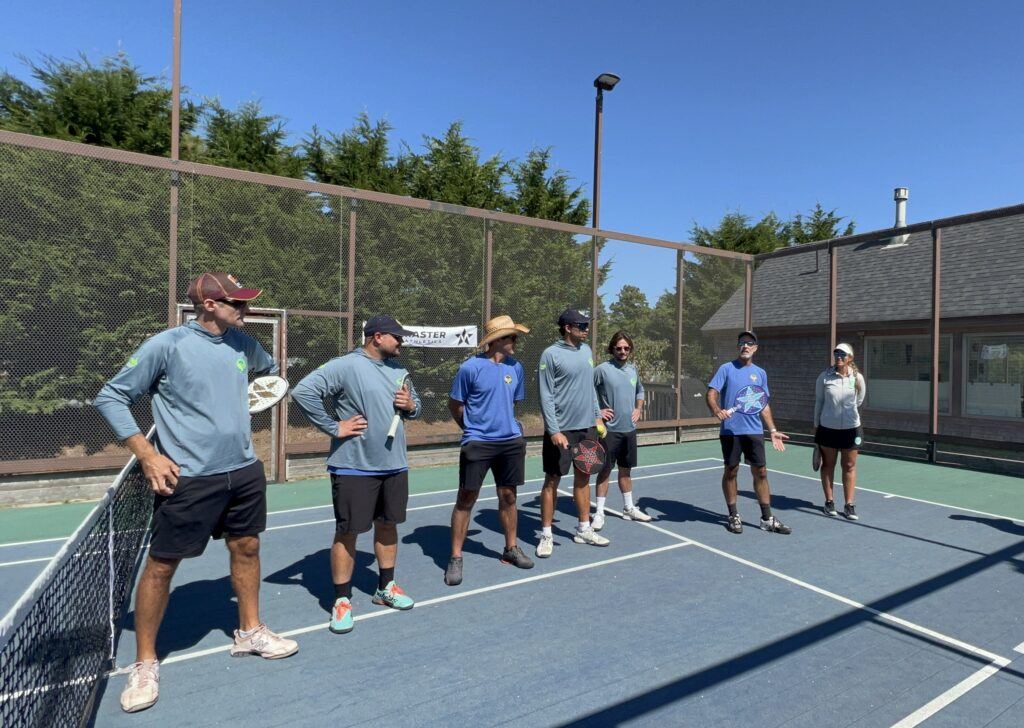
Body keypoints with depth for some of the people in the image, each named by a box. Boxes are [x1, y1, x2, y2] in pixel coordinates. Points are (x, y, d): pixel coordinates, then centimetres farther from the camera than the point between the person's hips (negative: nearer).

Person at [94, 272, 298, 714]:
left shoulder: (242, 343, 3)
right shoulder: (166, 345, -12)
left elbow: (269, 369, 27)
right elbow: (110, 397, -5)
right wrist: (148, 455, -12)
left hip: (244, 471, 5)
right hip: (188, 479, -5)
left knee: (246, 548, 15)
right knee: (161, 564, 5)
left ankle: (250, 631, 36)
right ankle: (144, 663, 28)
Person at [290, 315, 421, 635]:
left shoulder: (398, 370, 10)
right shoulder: (345, 366, -13)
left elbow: (414, 406, 20)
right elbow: (302, 392, -21)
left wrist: (411, 406, -4)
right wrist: (334, 427, -19)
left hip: (394, 465, 7)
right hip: (354, 467, -7)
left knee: (387, 525, 16)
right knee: (347, 532, 3)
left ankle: (385, 588, 33)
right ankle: (342, 600, 19)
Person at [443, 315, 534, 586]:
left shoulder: (515, 367, 6)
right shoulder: (471, 367, -10)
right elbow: (454, 404, 0)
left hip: (511, 441, 5)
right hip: (477, 442, -5)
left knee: (508, 496, 14)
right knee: (466, 498, 0)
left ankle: (511, 549, 31)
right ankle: (455, 558, 13)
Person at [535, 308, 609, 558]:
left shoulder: (586, 350, 10)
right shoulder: (551, 355, -11)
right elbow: (546, 397, -13)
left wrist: (597, 415, 14)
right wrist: (554, 431, -18)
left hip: (587, 426, 7)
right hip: (562, 429, -6)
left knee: (583, 477, 14)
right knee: (552, 480, 3)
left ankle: (584, 529, 27)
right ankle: (546, 535, 15)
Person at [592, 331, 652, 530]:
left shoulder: (633, 369, 9)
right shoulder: (602, 369, -11)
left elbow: (640, 391, 25)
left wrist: (639, 409, 11)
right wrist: (596, 411, -11)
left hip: (629, 428, 6)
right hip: (610, 429, -5)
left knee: (625, 470, 16)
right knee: (605, 470, 0)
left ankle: (629, 508, 30)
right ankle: (599, 513, 8)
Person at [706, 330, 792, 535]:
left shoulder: (760, 373, 12)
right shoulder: (726, 369, 0)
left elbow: (764, 405, 16)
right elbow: (711, 394, -7)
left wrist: (773, 430, 11)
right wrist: (717, 410, -27)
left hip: (754, 431, 3)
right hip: (730, 430, -3)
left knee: (760, 472, 4)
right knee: (731, 471, 5)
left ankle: (767, 519, 16)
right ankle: (733, 516, 18)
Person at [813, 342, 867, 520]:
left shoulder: (857, 378, -4)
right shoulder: (825, 377, -5)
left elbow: (859, 401, 12)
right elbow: (819, 402, 3)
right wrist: (816, 425, 4)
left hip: (851, 428, 1)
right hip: (828, 428, -1)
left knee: (849, 466, 7)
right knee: (828, 465, 9)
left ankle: (849, 504, 16)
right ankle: (829, 502, 21)